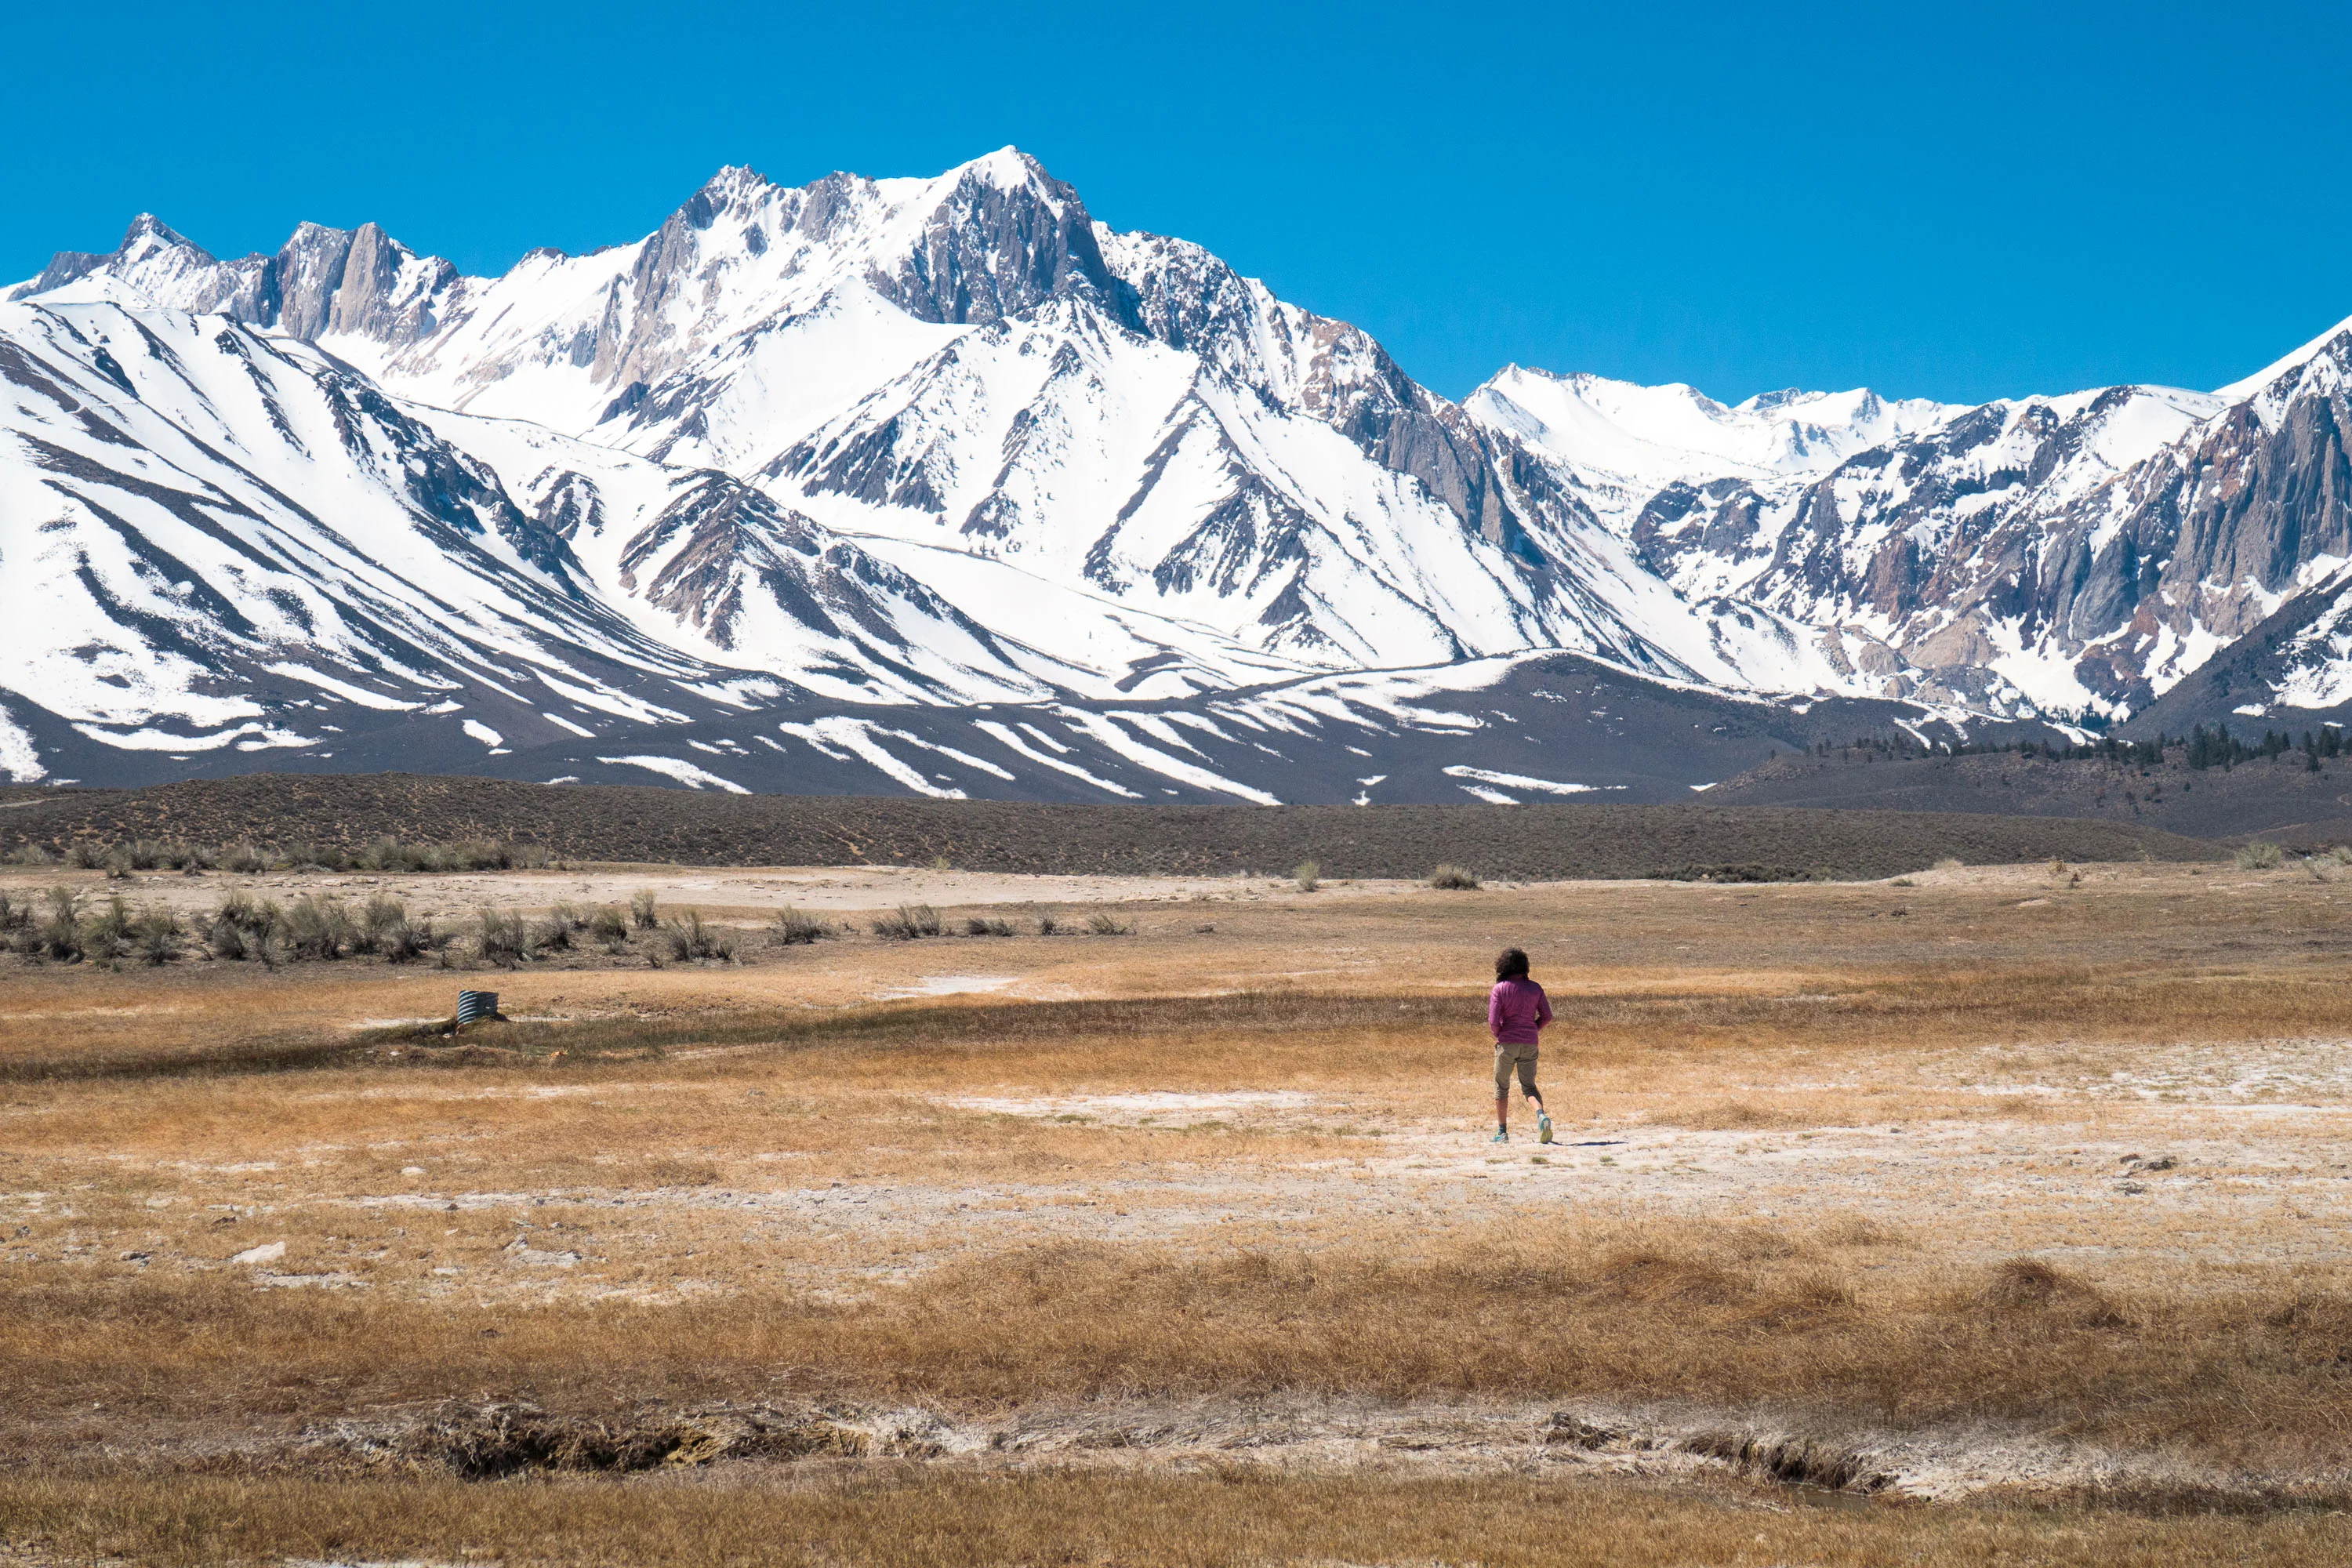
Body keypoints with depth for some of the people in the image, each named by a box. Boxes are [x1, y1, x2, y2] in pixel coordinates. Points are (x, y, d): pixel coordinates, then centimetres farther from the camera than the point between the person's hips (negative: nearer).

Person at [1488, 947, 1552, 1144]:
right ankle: (1542, 1115, -21)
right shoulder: (1534, 988, 3)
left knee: (1501, 1087, 12)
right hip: (1530, 1043, 3)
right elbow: (1547, 1016, 2)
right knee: (1529, 1086, 9)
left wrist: (1498, 1036, 7)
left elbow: (1493, 1021, -12)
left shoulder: (1499, 989, -7)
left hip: (1507, 1042, -3)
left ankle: (1502, 1132, 12)